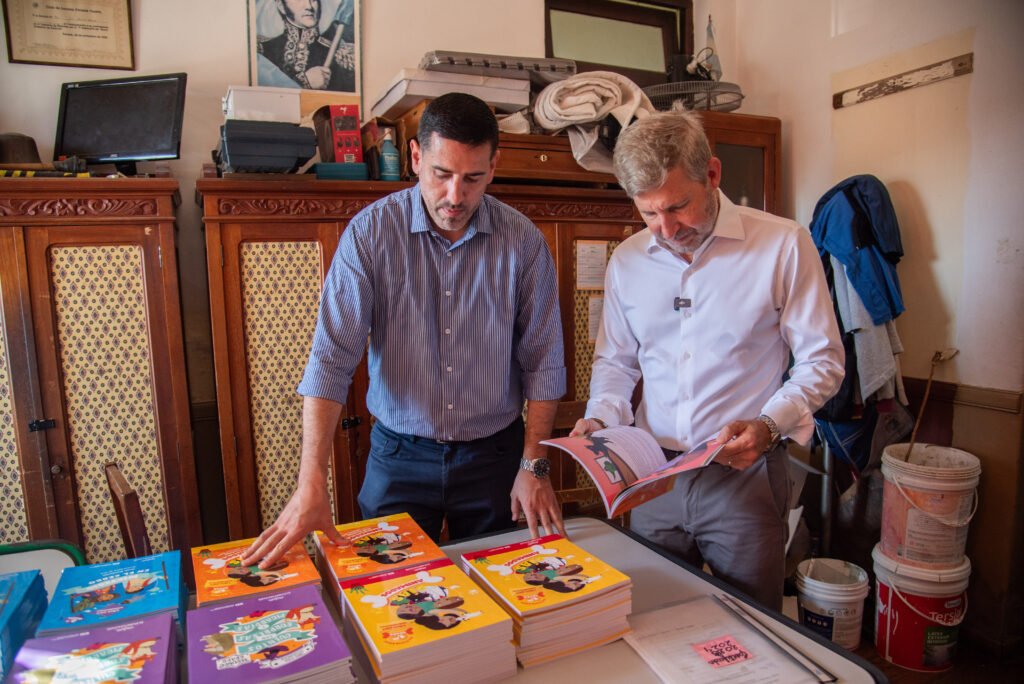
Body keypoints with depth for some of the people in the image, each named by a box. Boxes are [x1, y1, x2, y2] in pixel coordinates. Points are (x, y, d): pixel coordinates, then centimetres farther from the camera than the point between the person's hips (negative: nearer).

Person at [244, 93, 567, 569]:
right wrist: (311, 484, -23)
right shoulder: (370, 232, -11)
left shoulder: (523, 241, -8)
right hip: (399, 455, 0)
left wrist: (533, 465, -5)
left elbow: (542, 362, -3)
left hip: (494, 453, 1)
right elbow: (332, 357, -16)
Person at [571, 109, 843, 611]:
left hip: (744, 476, -3)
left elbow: (822, 360, -2)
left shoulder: (783, 245, -7)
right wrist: (601, 418, -4)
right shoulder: (626, 261, 4)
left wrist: (768, 426, -18)